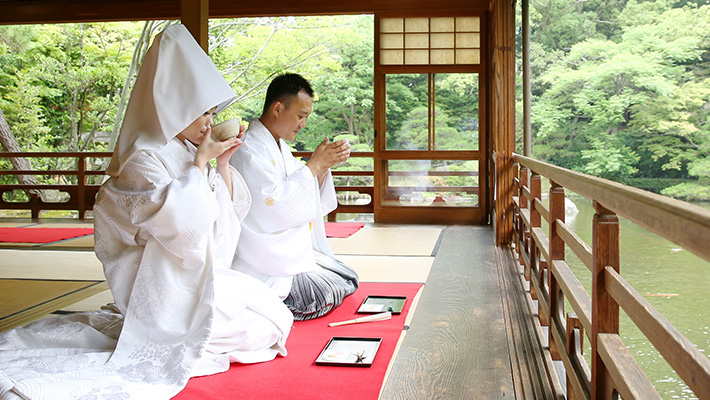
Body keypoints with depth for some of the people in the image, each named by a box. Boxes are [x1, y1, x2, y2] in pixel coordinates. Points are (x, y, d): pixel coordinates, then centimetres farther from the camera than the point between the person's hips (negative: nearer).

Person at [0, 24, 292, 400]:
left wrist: (223, 164, 2)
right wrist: (200, 164, -17)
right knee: (273, 323, -11)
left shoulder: (188, 154, 12)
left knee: (272, 306, 7)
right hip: (165, 287, -9)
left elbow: (232, 209, 17)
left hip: (200, 276, 9)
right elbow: (183, 221, -29)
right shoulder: (144, 160, -15)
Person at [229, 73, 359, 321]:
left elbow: (308, 195, 15)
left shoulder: (280, 146, 12)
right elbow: (278, 204, -26)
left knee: (349, 279, 9)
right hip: (264, 260, -10)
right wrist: (314, 164, -19)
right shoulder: (249, 151, -19)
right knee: (330, 295, -16)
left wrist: (323, 166, -3)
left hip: (293, 249, 10)